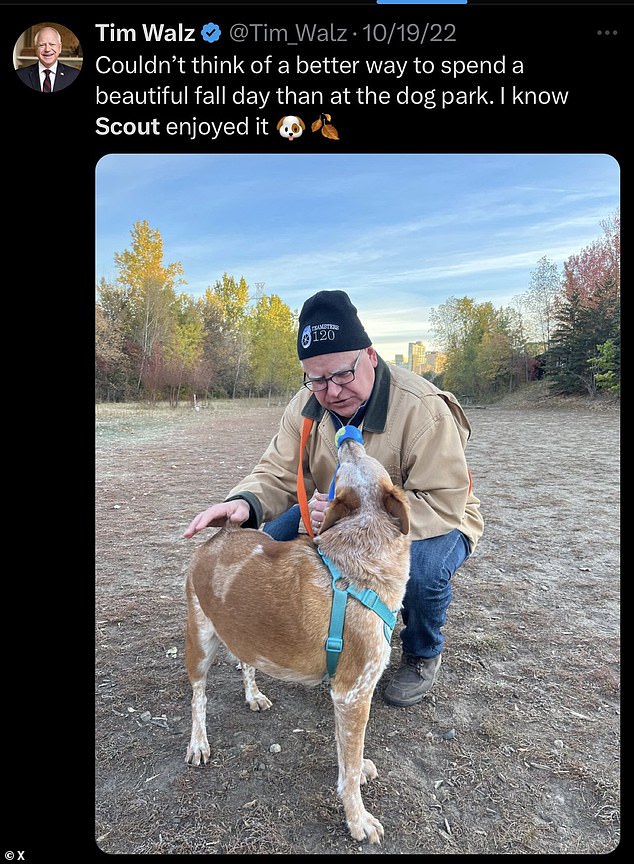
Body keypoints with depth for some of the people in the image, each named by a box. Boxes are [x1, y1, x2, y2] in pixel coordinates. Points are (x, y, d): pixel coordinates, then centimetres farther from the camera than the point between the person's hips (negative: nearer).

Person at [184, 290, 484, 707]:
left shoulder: (423, 407, -31)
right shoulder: (307, 406, -13)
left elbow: (444, 505, -32)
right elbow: (278, 473, -11)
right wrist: (245, 503, -35)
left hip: (432, 525, -4)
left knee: (421, 565, -37)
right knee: (274, 539, -14)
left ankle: (424, 654, 0)